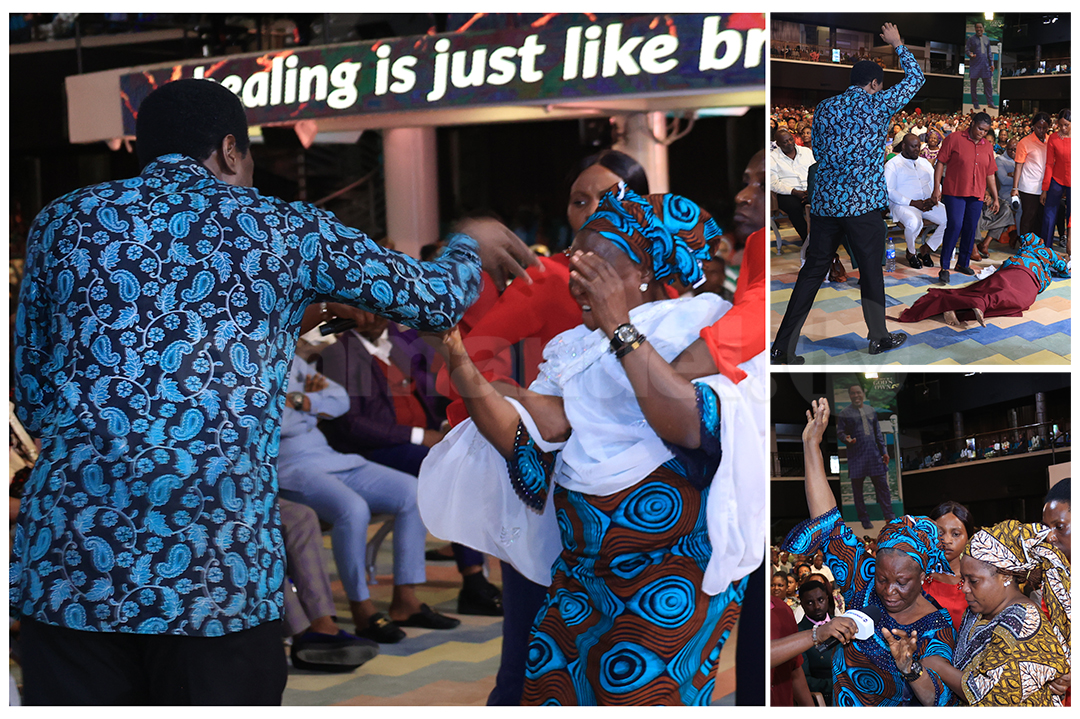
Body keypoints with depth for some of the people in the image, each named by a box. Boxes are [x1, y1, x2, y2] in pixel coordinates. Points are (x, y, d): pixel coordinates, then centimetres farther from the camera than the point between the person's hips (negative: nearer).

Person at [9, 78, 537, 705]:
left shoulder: (64, 221, 12)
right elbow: (434, 300, 19)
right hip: (219, 562, -2)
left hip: (68, 558, 2)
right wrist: (471, 244, 39)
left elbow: (32, 401, 16)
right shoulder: (285, 230, 8)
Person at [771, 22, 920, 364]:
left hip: (824, 203, 4)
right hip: (863, 202, -4)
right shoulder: (878, 104, -2)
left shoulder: (824, 108, 11)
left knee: (812, 271, 5)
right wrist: (898, 45, 23)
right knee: (870, 269, 10)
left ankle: (783, 348, 0)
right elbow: (915, 78, 11)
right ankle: (879, 337, 23)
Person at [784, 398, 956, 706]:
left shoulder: (937, 627, -9)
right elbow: (828, 524, 0)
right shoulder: (865, 582, -1)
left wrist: (912, 668, -38)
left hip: (895, 708, -3)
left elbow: (938, 700, -19)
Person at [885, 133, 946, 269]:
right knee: (914, 222, -40)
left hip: (927, 204, 6)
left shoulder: (924, 163, 22)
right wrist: (913, 203, -18)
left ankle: (925, 251, -4)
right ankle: (910, 253, -8)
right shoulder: (892, 165, 2)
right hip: (903, 205, -6)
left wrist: (933, 199, -5)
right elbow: (889, 191, -9)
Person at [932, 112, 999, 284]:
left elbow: (990, 174, 18)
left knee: (970, 228, 6)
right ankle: (944, 268, -10)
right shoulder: (955, 139, -2)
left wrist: (995, 198, 17)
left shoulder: (987, 147, 13)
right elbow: (940, 163, -3)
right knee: (955, 226, -14)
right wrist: (937, 188, -10)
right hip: (955, 192, -5)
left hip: (976, 195, 5)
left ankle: (963, 263, 22)